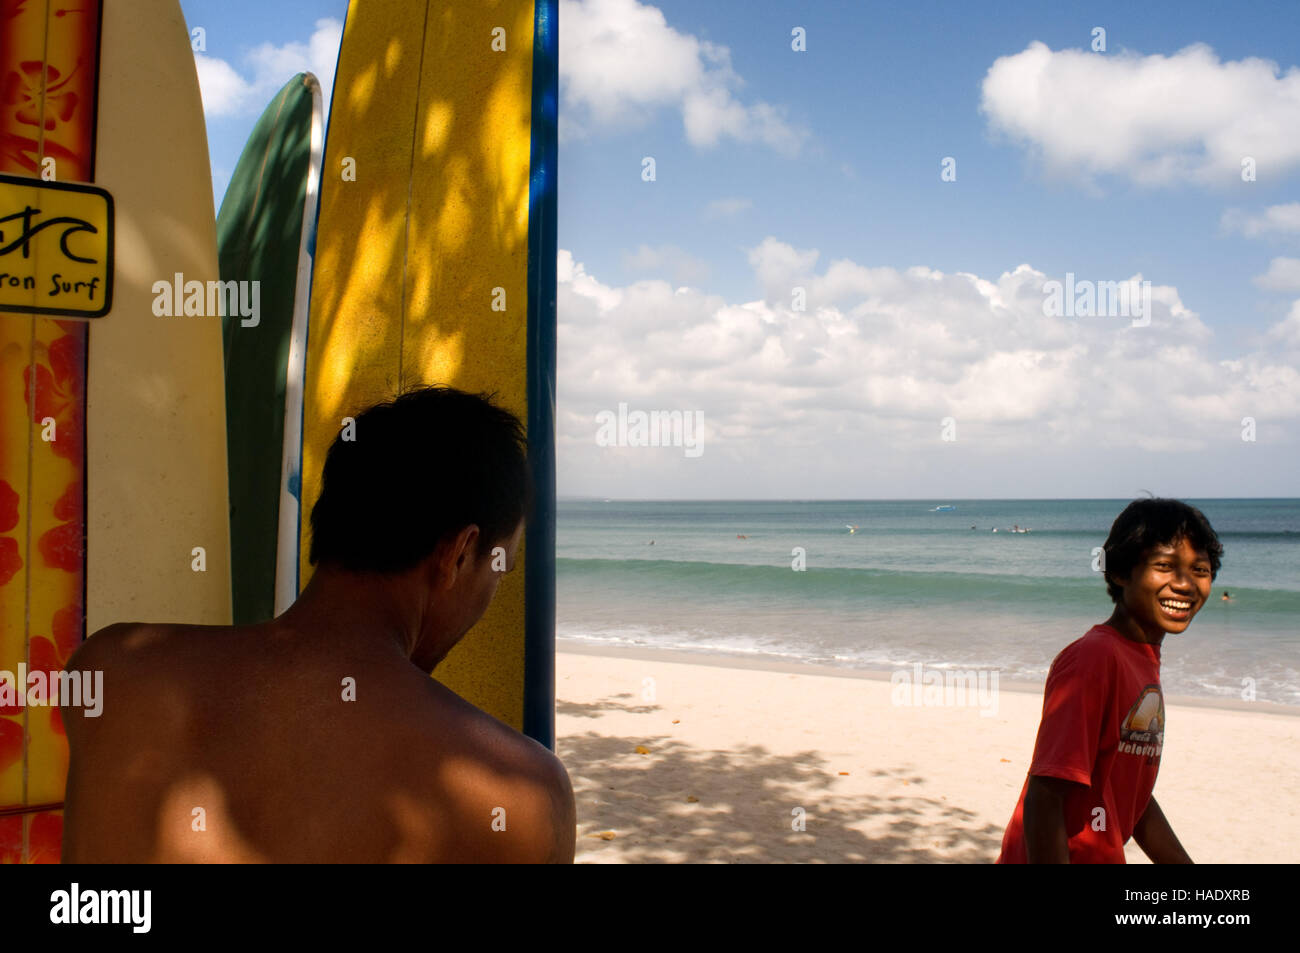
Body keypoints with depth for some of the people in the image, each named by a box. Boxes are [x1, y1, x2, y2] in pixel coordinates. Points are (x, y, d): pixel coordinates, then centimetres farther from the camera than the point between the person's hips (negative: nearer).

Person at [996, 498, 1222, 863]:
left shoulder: (1144, 659, 8)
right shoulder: (1094, 658, -21)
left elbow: (1132, 797, 15)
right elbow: (1043, 799, -26)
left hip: (1104, 854, 9)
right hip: (1067, 855, -9)